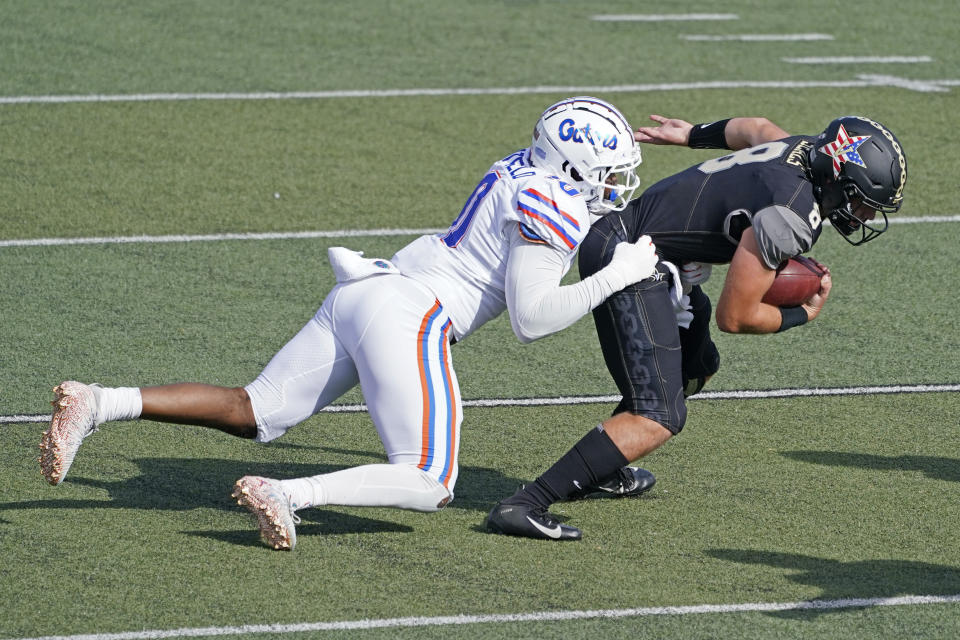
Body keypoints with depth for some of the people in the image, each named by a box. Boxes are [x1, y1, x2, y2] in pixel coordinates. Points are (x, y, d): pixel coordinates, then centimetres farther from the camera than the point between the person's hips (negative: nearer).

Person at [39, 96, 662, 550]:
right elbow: (530, 319, -15)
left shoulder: (526, 170, 18)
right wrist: (614, 279, -10)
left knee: (252, 413, 12)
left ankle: (96, 404, -2)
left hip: (357, 300, 9)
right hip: (407, 316, -9)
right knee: (428, 486, -8)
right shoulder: (554, 208, -9)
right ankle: (283, 495, -25)